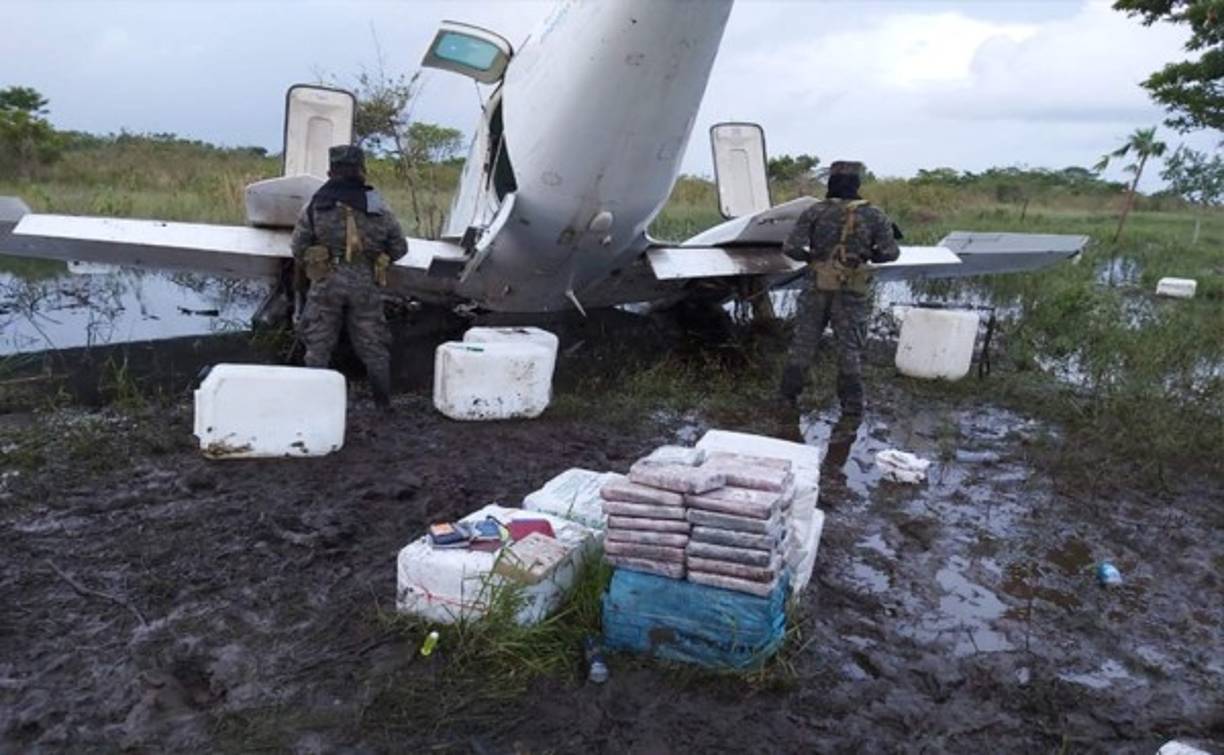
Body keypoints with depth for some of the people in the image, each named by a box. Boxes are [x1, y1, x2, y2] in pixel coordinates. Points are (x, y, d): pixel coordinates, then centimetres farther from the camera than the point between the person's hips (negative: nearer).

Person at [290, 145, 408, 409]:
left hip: (326, 282, -1)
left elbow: (298, 247, 3)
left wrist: (309, 269, 21)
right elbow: (399, 246, 8)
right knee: (372, 346, 9)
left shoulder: (315, 205, 2)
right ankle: (383, 402, 13)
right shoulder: (378, 207, 3)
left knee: (318, 345, 9)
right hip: (365, 284, 1)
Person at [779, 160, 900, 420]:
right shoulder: (873, 215, -3)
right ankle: (851, 406, 9)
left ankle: (789, 393, 23)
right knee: (850, 349, 8)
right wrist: (869, 255, 13)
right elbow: (890, 253, -6)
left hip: (818, 289, 1)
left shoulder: (814, 211, -4)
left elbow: (791, 248, -9)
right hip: (851, 293, 0)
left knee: (803, 341, 14)